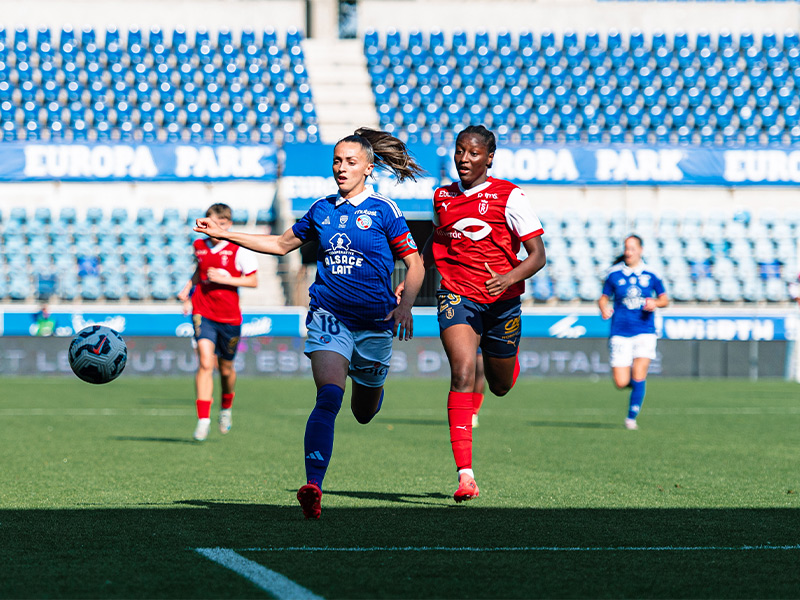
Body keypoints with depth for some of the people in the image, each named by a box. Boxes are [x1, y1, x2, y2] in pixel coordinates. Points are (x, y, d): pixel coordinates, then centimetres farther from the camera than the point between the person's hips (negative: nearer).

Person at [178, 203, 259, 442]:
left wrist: (224, 279, -17)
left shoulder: (239, 249, -7)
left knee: (226, 368, 13)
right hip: (203, 313, 1)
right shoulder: (199, 246, 5)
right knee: (205, 363, -18)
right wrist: (188, 288, 10)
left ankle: (227, 408, 44)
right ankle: (203, 419, -19)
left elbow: (253, 280, -7)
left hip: (229, 317, -1)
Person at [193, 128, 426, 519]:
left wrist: (405, 306, -17)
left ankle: (369, 384, 54)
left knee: (363, 413, 15)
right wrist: (225, 234, 16)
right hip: (329, 316, 1)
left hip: (375, 321, -1)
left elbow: (414, 264, 0)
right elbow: (282, 244, 22)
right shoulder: (322, 210, 8)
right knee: (329, 397, -23)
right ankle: (313, 487, -30)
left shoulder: (383, 210, -3)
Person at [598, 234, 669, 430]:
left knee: (638, 374, -15)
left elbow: (664, 299, 13)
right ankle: (637, 384, 31)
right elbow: (604, 298, 11)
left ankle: (631, 417, 2)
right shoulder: (614, 273, 2)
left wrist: (656, 303, -9)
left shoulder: (650, 274, 3)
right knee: (621, 383, -7)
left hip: (644, 331, 0)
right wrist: (604, 308, -11)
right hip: (620, 332, 0)